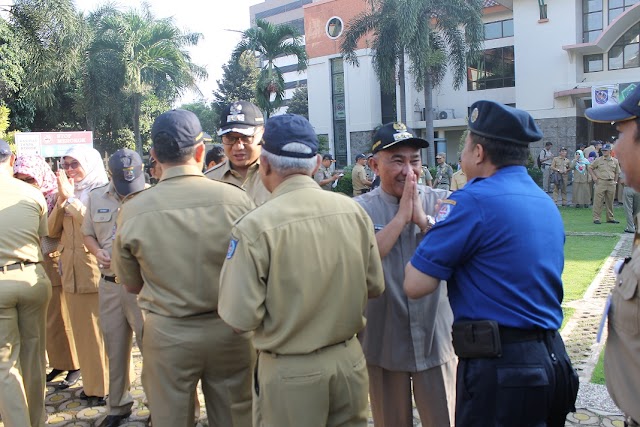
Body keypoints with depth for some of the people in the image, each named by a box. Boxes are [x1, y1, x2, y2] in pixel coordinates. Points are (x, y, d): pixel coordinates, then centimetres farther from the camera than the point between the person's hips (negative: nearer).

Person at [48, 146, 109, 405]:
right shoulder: (67, 193, 13)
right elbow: (53, 231, 6)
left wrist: (70, 198, -17)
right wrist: (61, 201, -7)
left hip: (98, 273, -6)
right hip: (71, 273, 6)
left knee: (103, 331, 1)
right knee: (82, 332, 14)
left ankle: (108, 387, 14)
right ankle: (91, 383, 27)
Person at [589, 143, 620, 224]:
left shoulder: (615, 161, 9)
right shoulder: (598, 160, 0)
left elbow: (617, 172, 19)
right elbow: (590, 168, 7)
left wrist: (615, 181, 12)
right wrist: (594, 176, -2)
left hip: (611, 183, 3)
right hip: (600, 182, -3)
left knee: (610, 201, 10)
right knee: (598, 201, -5)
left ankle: (610, 218, 20)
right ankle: (596, 218, -1)